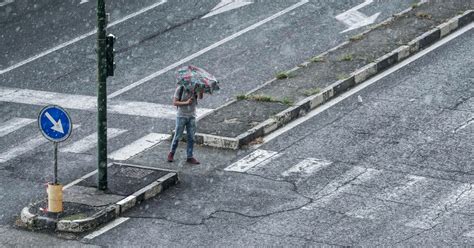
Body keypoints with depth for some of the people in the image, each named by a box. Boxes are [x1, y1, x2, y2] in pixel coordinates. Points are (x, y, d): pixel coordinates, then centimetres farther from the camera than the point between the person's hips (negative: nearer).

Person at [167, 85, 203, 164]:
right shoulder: (180, 89, -12)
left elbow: (200, 97, -21)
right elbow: (175, 103, -11)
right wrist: (186, 103, -22)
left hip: (191, 116, 3)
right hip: (181, 116, -3)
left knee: (191, 138, 3)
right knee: (177, 137, 5)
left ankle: (189, 157, 10)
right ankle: (171, 153, 24)